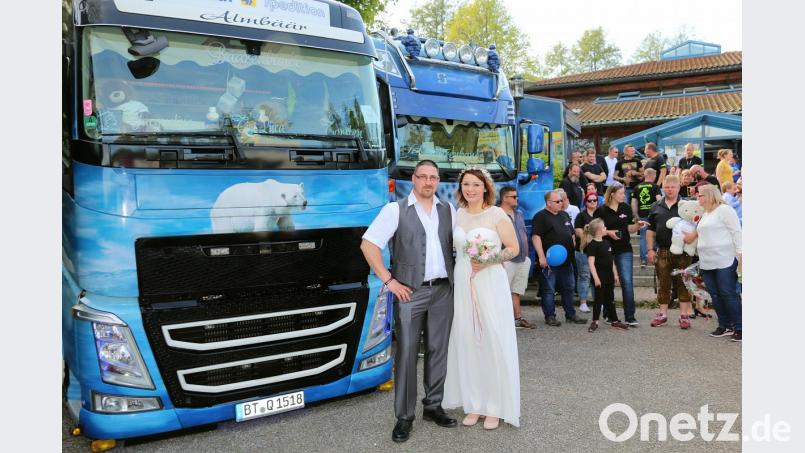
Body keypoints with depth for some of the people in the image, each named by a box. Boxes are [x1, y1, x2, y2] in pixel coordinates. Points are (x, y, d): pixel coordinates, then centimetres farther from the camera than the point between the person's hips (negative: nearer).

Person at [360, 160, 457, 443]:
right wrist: (389, 281, -10)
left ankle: (433, 406, 26)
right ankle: (404, 417, 10)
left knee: (438, 350, 11)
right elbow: (368, 244, -8)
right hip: (410, 292, -4)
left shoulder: (448, 210, 10)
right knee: (407, 353, 0)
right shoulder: (396, 210, -3)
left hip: (443, 290, 4)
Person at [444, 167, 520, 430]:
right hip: (462, 283, 4)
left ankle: (496, 407, 12)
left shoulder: (497, 215, -4)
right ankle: (474, 404, 19)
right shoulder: (457, 214, 9)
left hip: (490, 283, -4)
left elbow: (514, 248, -3)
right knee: (467, 342, 7)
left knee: (494, 342, -1)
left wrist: (488, 260, -16)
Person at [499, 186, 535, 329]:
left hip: (522, 261, 8)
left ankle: (518, 318, 22)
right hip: (507, 261, -8)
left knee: (516, 291, 15)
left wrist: (526, 255, 18)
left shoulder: (519, 214, 14)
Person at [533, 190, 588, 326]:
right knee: (549, 290, 0)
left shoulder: (565, 215, 16)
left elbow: (571, 234, 25)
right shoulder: (540, 217, -8)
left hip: (566, 260, 7)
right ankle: (550, 316, 9)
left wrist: (573, 250, 17)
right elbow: (536, 237, -16)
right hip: (549, 261, -7)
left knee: (568, 289, 13)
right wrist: (541, 257, -22)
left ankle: (571, 315, 22)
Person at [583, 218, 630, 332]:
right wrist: (595, 278, -21)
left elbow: (611, 260, 17)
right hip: (600, 278, -8)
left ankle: (614, 321, 22)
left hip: (609, 277, 8)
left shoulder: (606, 243, 11)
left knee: (610, 299, 14)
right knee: (599, 299, -1)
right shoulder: (592, 245, -14)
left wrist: (615, 274, 15)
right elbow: (591, 262, -17)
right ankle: (594, 322, 9)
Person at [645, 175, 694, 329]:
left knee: (683, 283, 3)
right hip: (662, 251, 3)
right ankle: (663, 314, 18)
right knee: (663, 284, 8)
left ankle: (684, 315, 11)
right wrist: (650, 249, 6)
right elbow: (650, 230, 13)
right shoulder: (656, 207, 10)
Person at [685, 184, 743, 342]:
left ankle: (739, 328, 4)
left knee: (728, 294, -5)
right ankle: (724, 326, 17)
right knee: (715, 295, 8)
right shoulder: (705, 214, 19)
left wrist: (740, 256, -14)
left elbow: (736, 233, -10)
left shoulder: (724, 209, -6)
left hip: (725, 261, -8)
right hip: (707, 262, 8)